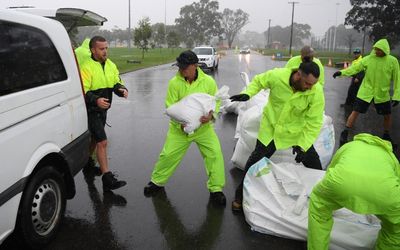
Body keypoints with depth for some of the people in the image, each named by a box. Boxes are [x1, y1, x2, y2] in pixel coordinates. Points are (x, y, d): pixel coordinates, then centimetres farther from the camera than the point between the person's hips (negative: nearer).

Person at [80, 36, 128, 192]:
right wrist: (95, 100, -38)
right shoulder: (86, 67, -17)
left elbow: (116, 83, 9)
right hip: (90, 110, -8)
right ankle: (107, 179, -10)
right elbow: (82, 91, -21)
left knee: (95, 138, 25)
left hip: (102, 109, 8)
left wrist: (122, 89, -14)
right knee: (102, 142, -13)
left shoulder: (111, 65, 7)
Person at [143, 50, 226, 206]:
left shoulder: (208, 81, -11)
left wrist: (211, 115, -24)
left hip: (203, 127, 0)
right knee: (168, 155, 3)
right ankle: (157, 181, 29)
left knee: (215, 154, -9)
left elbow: (216, 101, -3)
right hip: (179, 128, 0)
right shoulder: (174, 83, -13)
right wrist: (180, 123, -24)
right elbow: (170, 107, -9)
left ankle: (216, 189, 8)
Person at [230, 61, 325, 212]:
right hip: (271, 127, 0)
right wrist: (248, 93, -23)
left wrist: (302, 145, -25)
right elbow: (258, 81, -4)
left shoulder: (316, 92, -25)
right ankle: (241, 194, 23)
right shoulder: (277, 75, -26)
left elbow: (314, 123, -19)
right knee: (256, 159, 4)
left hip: (296, 131, 1)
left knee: (312, 160, 8)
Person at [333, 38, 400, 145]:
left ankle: (386, 136, 35)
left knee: (387, 116, 12)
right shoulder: (368, 59, -8)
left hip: (383, 94, 1)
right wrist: (341, 72, -23)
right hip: (365, 92, -1)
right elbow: (355, 68, -8)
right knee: (355, 112, -4)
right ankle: (345, 133, 7)